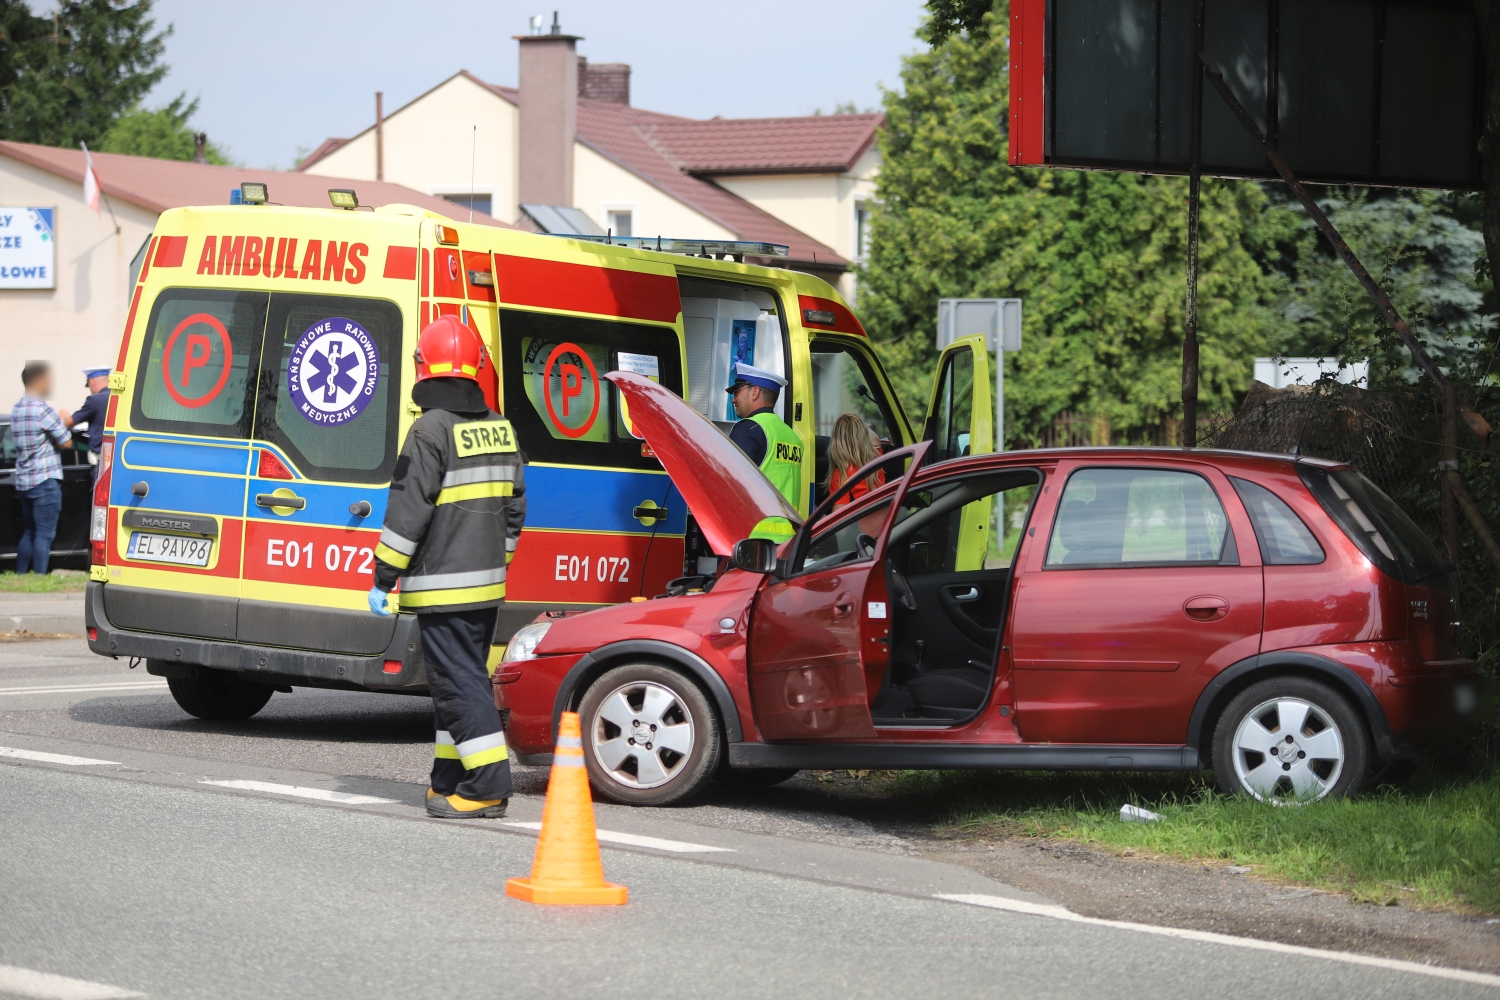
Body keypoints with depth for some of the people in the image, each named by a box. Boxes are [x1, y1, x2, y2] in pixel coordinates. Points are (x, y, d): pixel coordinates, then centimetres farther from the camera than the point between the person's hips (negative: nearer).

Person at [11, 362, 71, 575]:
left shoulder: (16, 409, 13)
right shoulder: (42, 409, -14)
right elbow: (66, 442, -11)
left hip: (23, 481, 8)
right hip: (45, 480, -8)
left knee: (29, 533, 15)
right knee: (44, 534, -7)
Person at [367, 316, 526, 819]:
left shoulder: (432, 430, -14)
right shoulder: (500, 428, 10)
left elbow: (408, 511, -16)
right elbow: (513, 508, 17)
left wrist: (384, 578, -11)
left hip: (443, 585, -8)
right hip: (486, 582, 8)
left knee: (458, 682, -7)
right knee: (464, 677, 16)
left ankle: (487, 786, -12)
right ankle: (450, 781, 22)